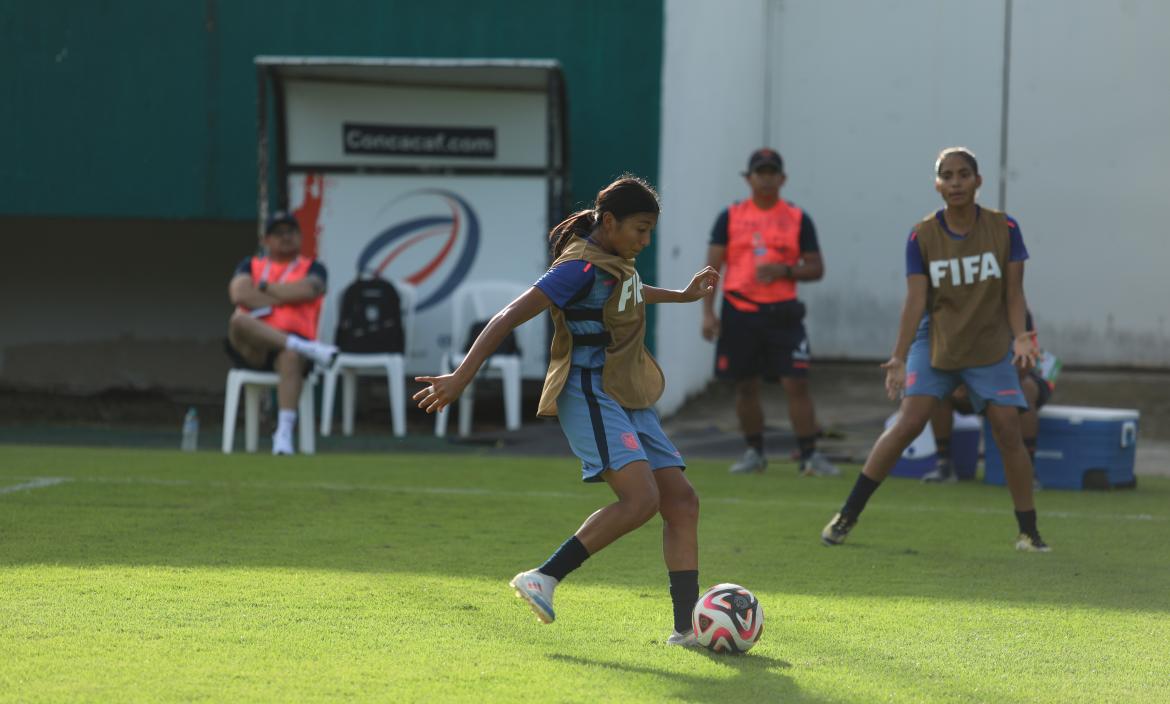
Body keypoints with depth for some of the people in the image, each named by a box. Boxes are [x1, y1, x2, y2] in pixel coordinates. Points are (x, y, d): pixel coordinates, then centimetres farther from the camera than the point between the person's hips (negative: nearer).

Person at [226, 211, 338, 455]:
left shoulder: (312, 268, 19)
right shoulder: (251, 265, 23)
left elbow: (307, 291, -6)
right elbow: (239, 294, -1)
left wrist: (264, 288, 6)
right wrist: (286, 297, 0)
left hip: (289, 346, -2)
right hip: (252, 350, 2)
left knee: (292, 356, -40)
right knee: (239, 321, -34)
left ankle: (284, 433, -48)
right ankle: (306, 348, -37)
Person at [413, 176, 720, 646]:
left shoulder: (615, 259, 12)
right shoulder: (581, 267, -16)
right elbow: (510, 317, -18)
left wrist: (682, 296, 47)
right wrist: (461, 377, -23)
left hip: (630, 400, 10)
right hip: (589, 396, -10)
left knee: (682, 502, 1)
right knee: (641, 498, -24)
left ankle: (687, 625, 0)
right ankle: (543, 579, -16)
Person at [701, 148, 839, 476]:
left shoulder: (798, 219, 6)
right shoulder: (730, 217, 6)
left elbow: (816, 269, 6)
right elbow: (712, 267, 3)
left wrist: (784, 270, -12)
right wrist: (708, 312, -6)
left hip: (782, 312, -1)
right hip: (740, 311, 1)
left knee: (797, 383, -8)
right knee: (746, 386, 6)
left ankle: (809, 455, -6)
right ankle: (754, 452, 19)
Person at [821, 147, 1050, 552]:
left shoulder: (1004, 229, -6)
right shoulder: (922, 237, -7)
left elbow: (1014, 292, -4)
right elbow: (915, 300, -11)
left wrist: (1020, 336, -20)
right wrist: (899, 357, -20)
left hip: (991, 347, 1)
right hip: (936, 342, -1)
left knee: (1008, 430, -8)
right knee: (909, 422, -13)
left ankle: (1028, 533, 4)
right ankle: (847, 515, -5)